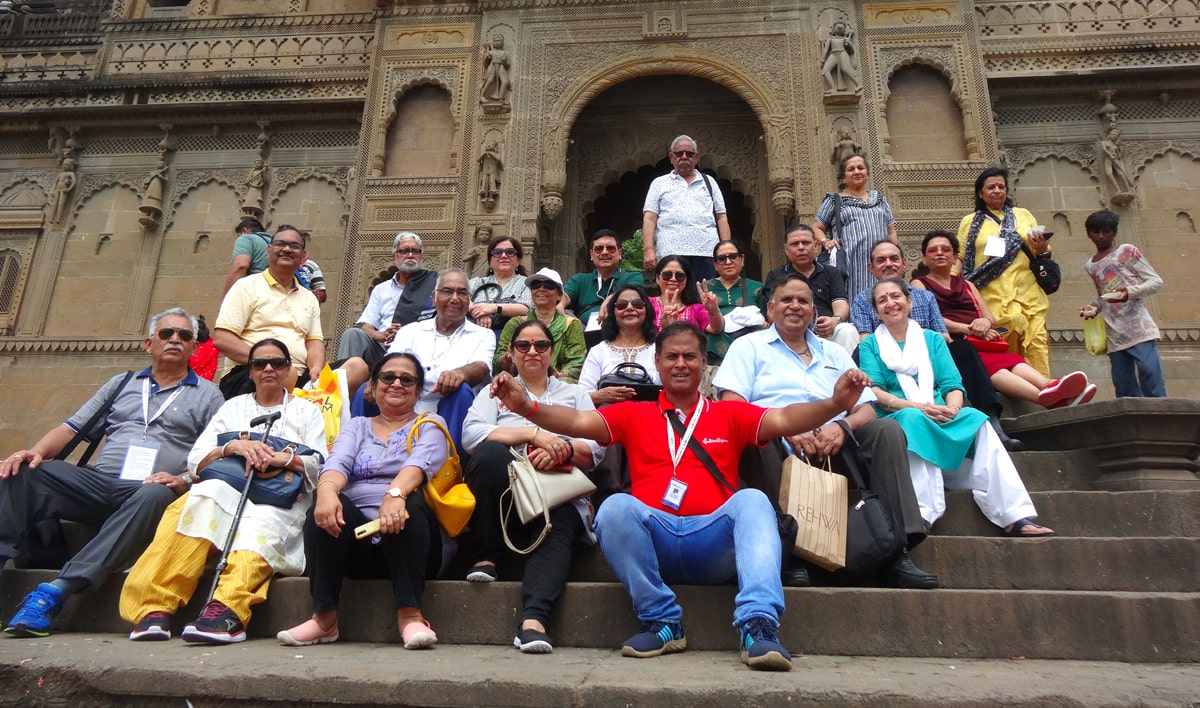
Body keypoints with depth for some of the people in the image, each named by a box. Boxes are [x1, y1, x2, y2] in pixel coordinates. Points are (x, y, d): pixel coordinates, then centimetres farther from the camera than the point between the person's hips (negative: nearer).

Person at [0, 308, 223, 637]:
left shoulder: (207, 395, 12)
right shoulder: (121, 384, 24)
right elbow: (71, 429, 19)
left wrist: (186, 481, -16)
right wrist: (34, 451, -2)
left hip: (147, 491, -4)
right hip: (97, 482, 4)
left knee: (156, 496, -38)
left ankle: (55, 591, -38)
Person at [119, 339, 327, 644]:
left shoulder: (307, 410, 20)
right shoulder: (233, 406, 25)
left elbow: (321, 467, 5)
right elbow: (195, 462, 12)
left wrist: (282, 458, -14)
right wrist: (232, 446, -8)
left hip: (282, 503, -2)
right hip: (229, 491, 2)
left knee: (264, 522, -37)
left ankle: (228, 609, -57)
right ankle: (155, 605, -40)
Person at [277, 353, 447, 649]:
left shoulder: (429, 425, 12)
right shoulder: (356, 426, 20)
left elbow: (419, 463, -12)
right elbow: (338, 463, -2)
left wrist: (395, 494, -34)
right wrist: (326, 491, -27)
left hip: (407, 538, -2)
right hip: (355, 541, 2)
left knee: (408, 502, -32)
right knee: (327, 507, -27)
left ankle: (409, 613, -29)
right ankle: (324, 616, -20)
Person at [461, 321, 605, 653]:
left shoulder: (576, 395, 23)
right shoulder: (496, 391, 22)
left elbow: (595, 451, 8)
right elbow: (471, 434, -1)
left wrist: (562, 449, -15)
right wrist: (534, 434, -12)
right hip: (504, 494, 0)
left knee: (558, 530, -33)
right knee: (490, 452, -31)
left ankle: (533, 619, -48)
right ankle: (486, 557, -19)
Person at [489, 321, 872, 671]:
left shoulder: (729, 414, 16)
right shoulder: (634, 415, 15)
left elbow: (783, 419, -1)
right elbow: (579, 421, 1)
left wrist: (834, 404, -20)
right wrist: (527, 406, -18)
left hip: (716, 542, 0)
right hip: (653, 539, 1)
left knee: (753, 500, -26)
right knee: (616, 506, -28)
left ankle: (758, 626, -32)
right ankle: (662, 621, -14)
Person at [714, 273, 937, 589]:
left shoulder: (835, 354, 26)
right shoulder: (749, 346, 13)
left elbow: (866, 409, 16)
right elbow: (732, 405, -2)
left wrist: (842, 426, -9)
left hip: (833, 447, 4)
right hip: (776, 449, -3)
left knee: (887, 429, -19)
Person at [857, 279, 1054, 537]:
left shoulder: (932, 339, 21)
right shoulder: (870, 345, 13)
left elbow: (952, 385, 9)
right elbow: (873, 391, -4)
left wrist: (953, 408, -15)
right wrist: (915, 406, -20)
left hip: (943, 420, 3)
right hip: (896, 421, -3)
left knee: (976, 419, -27)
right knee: (912, 418, -36)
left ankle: (1015, 517, -32)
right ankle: (919, 516, -47)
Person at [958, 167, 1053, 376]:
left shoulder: (1023, 215, 19)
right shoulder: (970, 222, 14)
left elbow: (1043, 253, 19)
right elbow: (959, 259, 13)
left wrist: (1042, 249, -4)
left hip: (1028, 295, 2)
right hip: (992, 299, -1)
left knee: (1037, 346, -10)